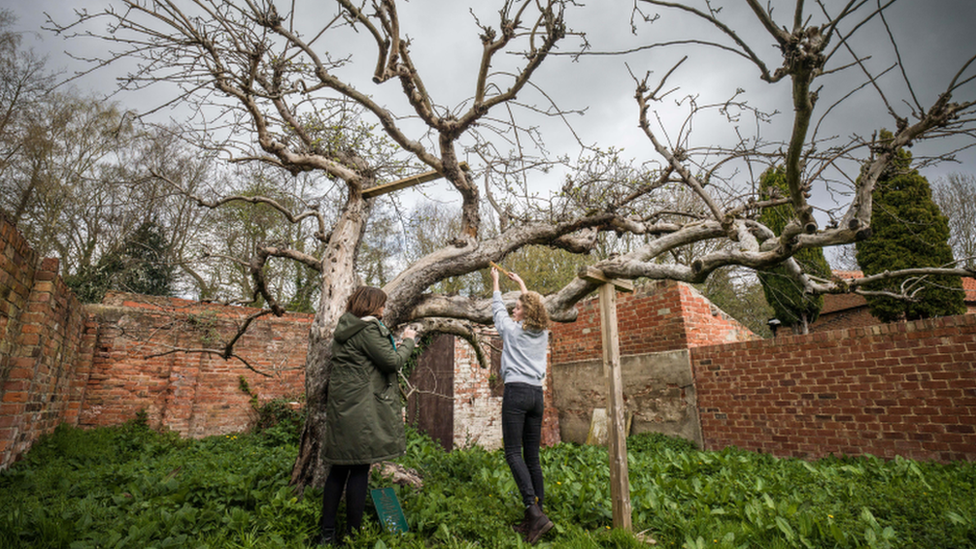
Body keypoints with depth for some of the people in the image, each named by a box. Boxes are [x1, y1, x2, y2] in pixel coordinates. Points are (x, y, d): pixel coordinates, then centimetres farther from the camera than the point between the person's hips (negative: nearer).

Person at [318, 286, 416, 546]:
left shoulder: (343, 329, 15)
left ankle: (327, 533, 23)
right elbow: (392, 361, -15)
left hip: (340, 406, 9)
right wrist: (408, 341, 1)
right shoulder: (368, 329, -14)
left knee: (339, 468, 14)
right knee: (360, 469, 1)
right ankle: (353, 534, 12)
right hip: (361, 409, -9)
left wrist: (396, 344, 14)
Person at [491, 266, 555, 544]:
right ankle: (535, 516, 11)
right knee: (532, 456, 8)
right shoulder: (542, 333, 12)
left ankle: (534, 511, -16)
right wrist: (521, 283, 43)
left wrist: (496, 281, 32)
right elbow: (533, 305, 29)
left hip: (516, 393, -6)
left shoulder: (512, 329, -1)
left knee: (513, 452, -6)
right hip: (537, 394, 6)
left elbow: (497, 308, 17)